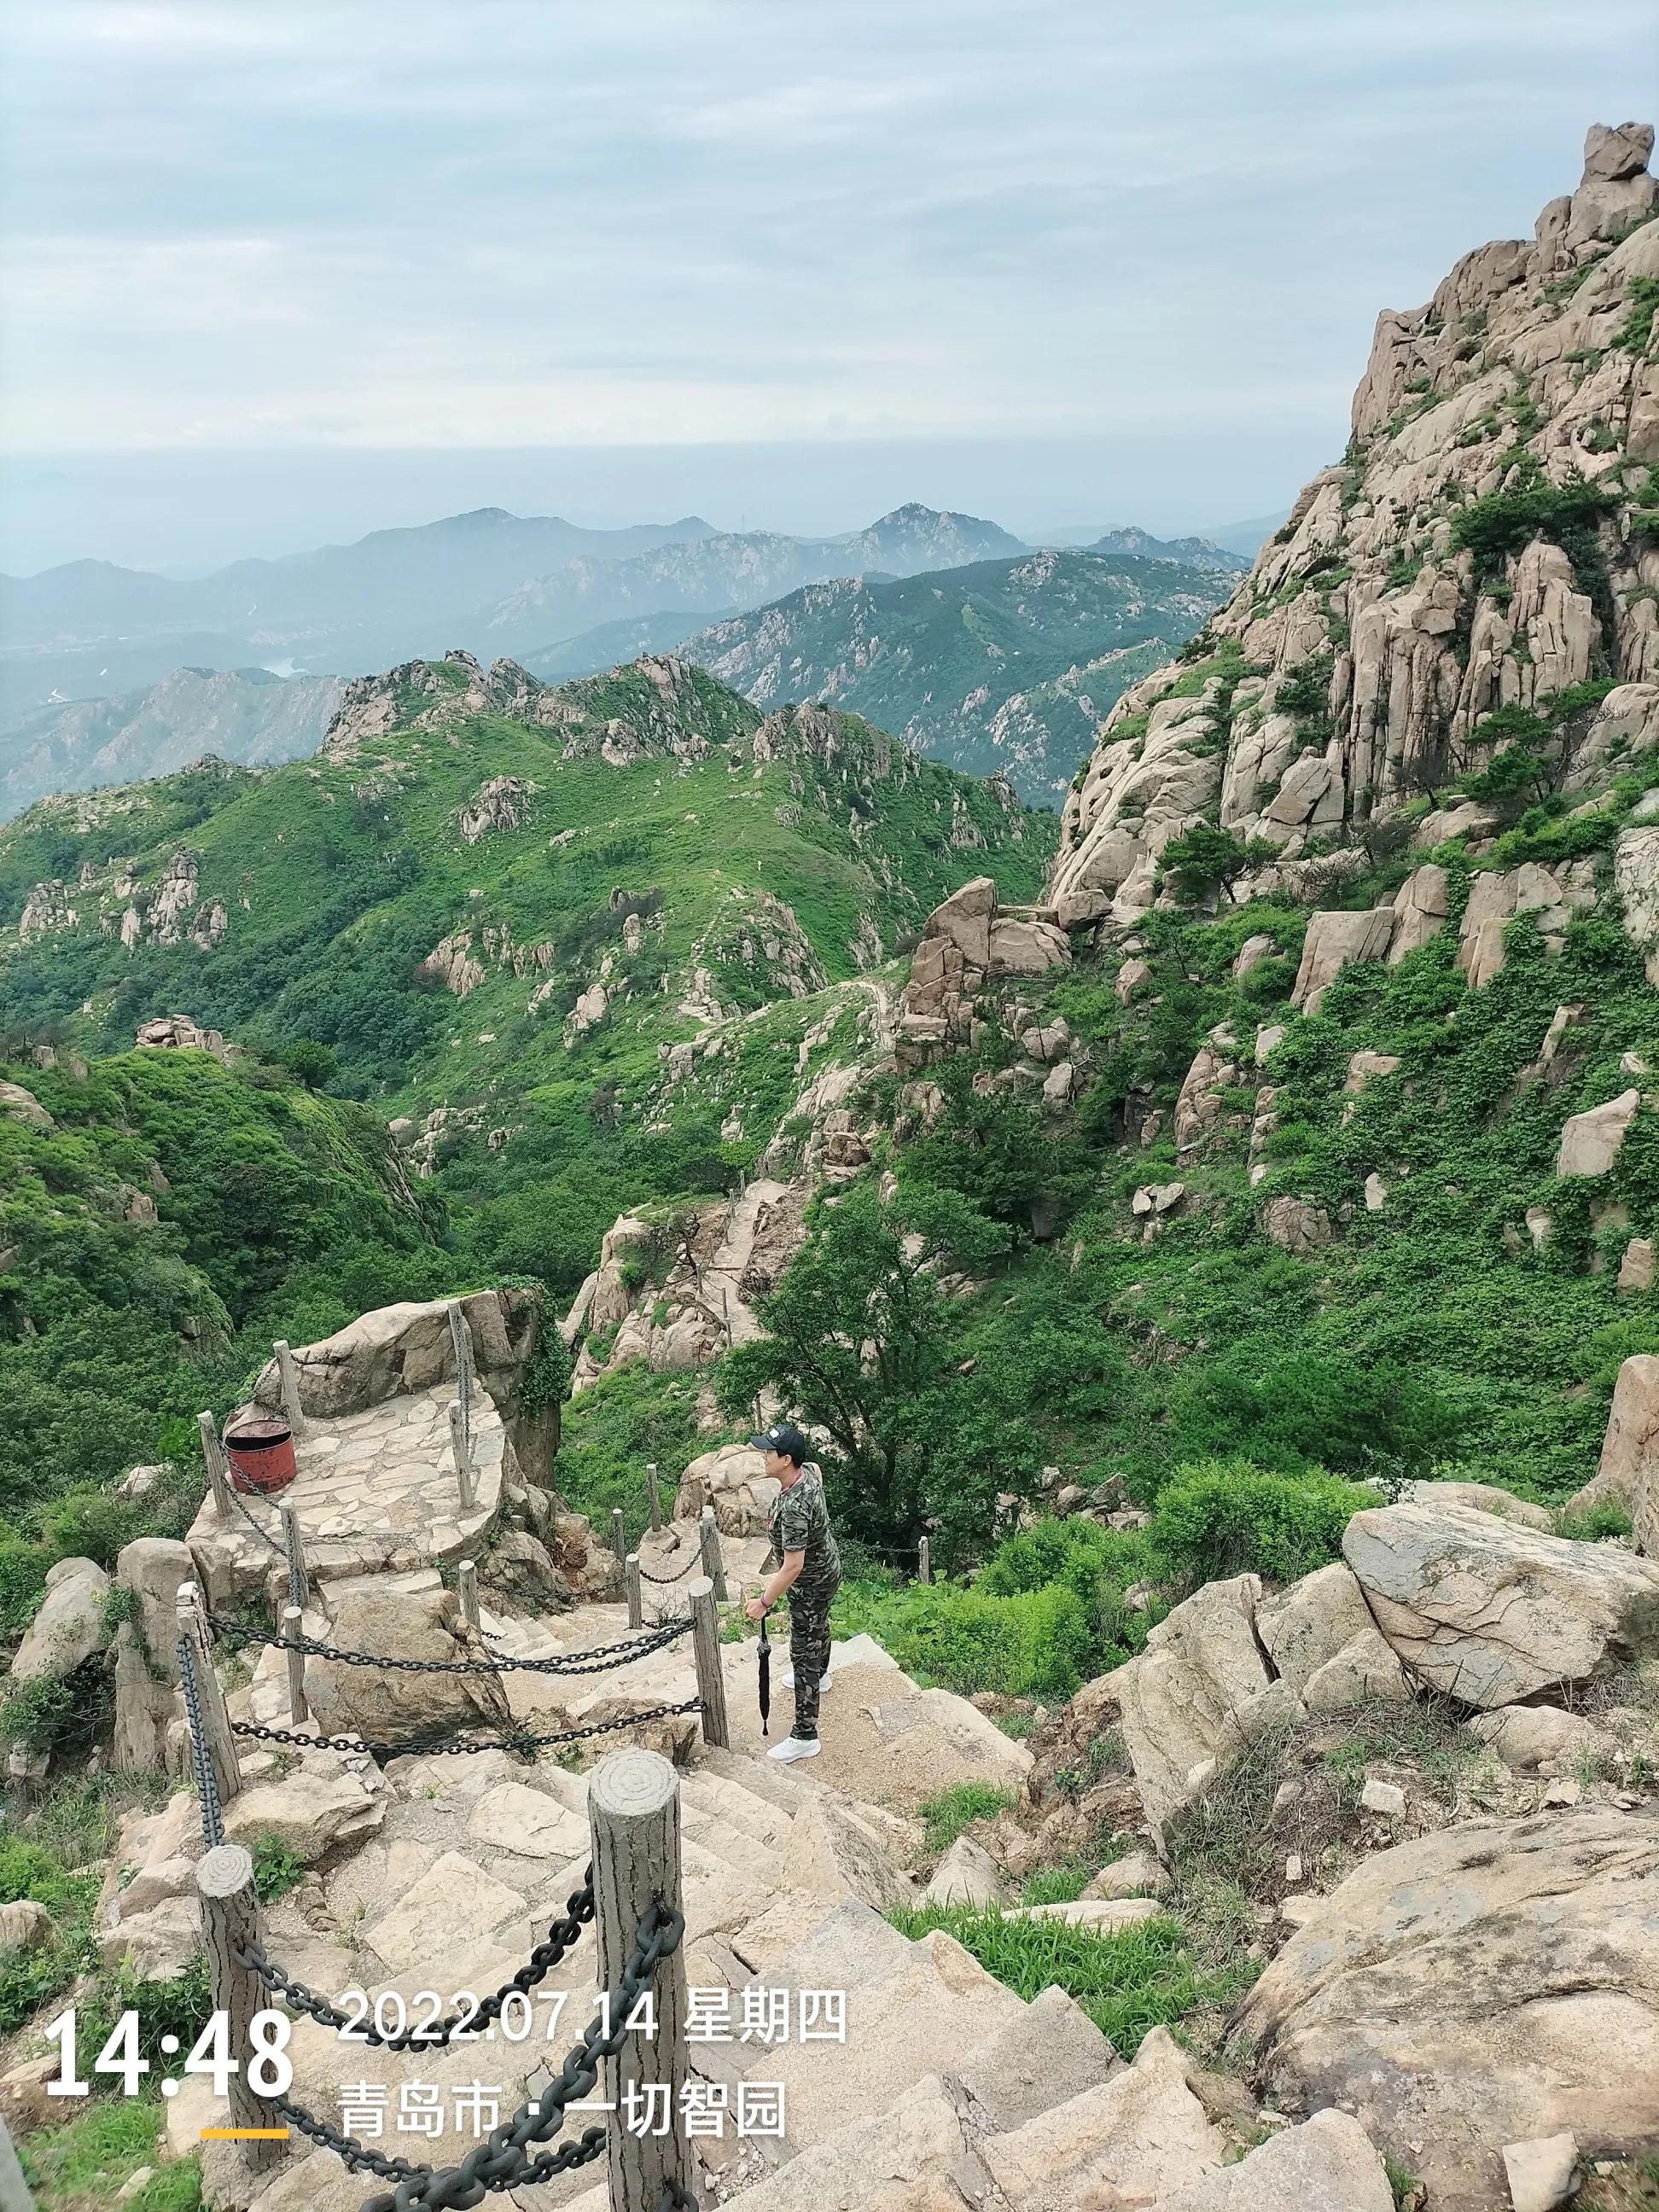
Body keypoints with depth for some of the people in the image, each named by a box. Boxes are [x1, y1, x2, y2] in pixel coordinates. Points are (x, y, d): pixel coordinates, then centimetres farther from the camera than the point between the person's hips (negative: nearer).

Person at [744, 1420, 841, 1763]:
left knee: (803, 1652, 1)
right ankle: (818, 1675, 60)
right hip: (826, 1567, 9)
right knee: (818, 1627, 33)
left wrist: (764, 1602, -25)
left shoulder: (794, 1507, -40)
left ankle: (804, 1737, 11)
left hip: (811, 1584, -9)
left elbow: (793, 1567, -35)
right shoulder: (808, 1471, -13)